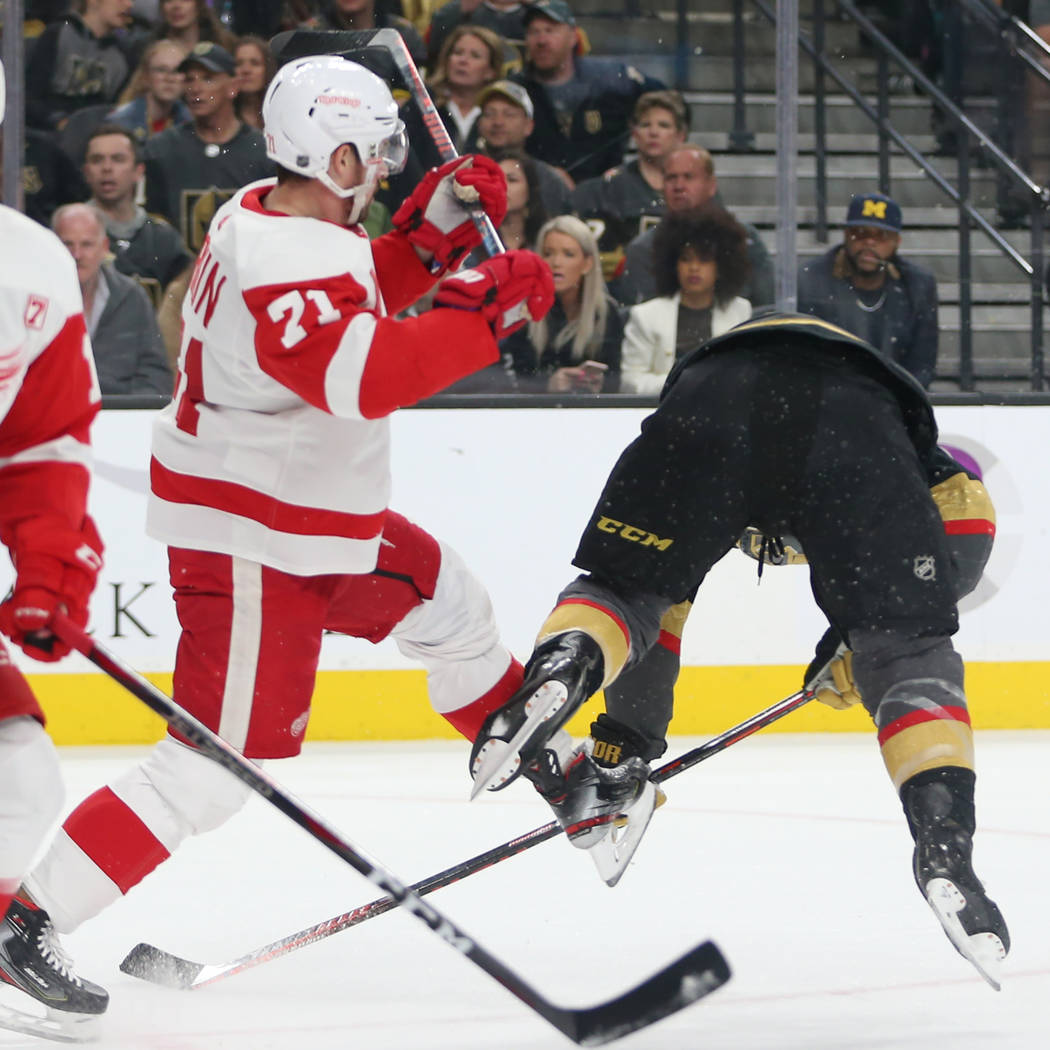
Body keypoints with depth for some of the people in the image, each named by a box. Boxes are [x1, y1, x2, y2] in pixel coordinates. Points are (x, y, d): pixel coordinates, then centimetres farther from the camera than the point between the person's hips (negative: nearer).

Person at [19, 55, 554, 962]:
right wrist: (484, 309, -36)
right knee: (218, 767, -12)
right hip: (250, 544, -11)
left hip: (321, 514, 11)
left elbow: (360, 303, 20)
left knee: (449, 606, 26)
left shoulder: (266, 212, 3)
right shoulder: (289, 264, -28)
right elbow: (365, 376, -43)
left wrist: (432, 232, 4)